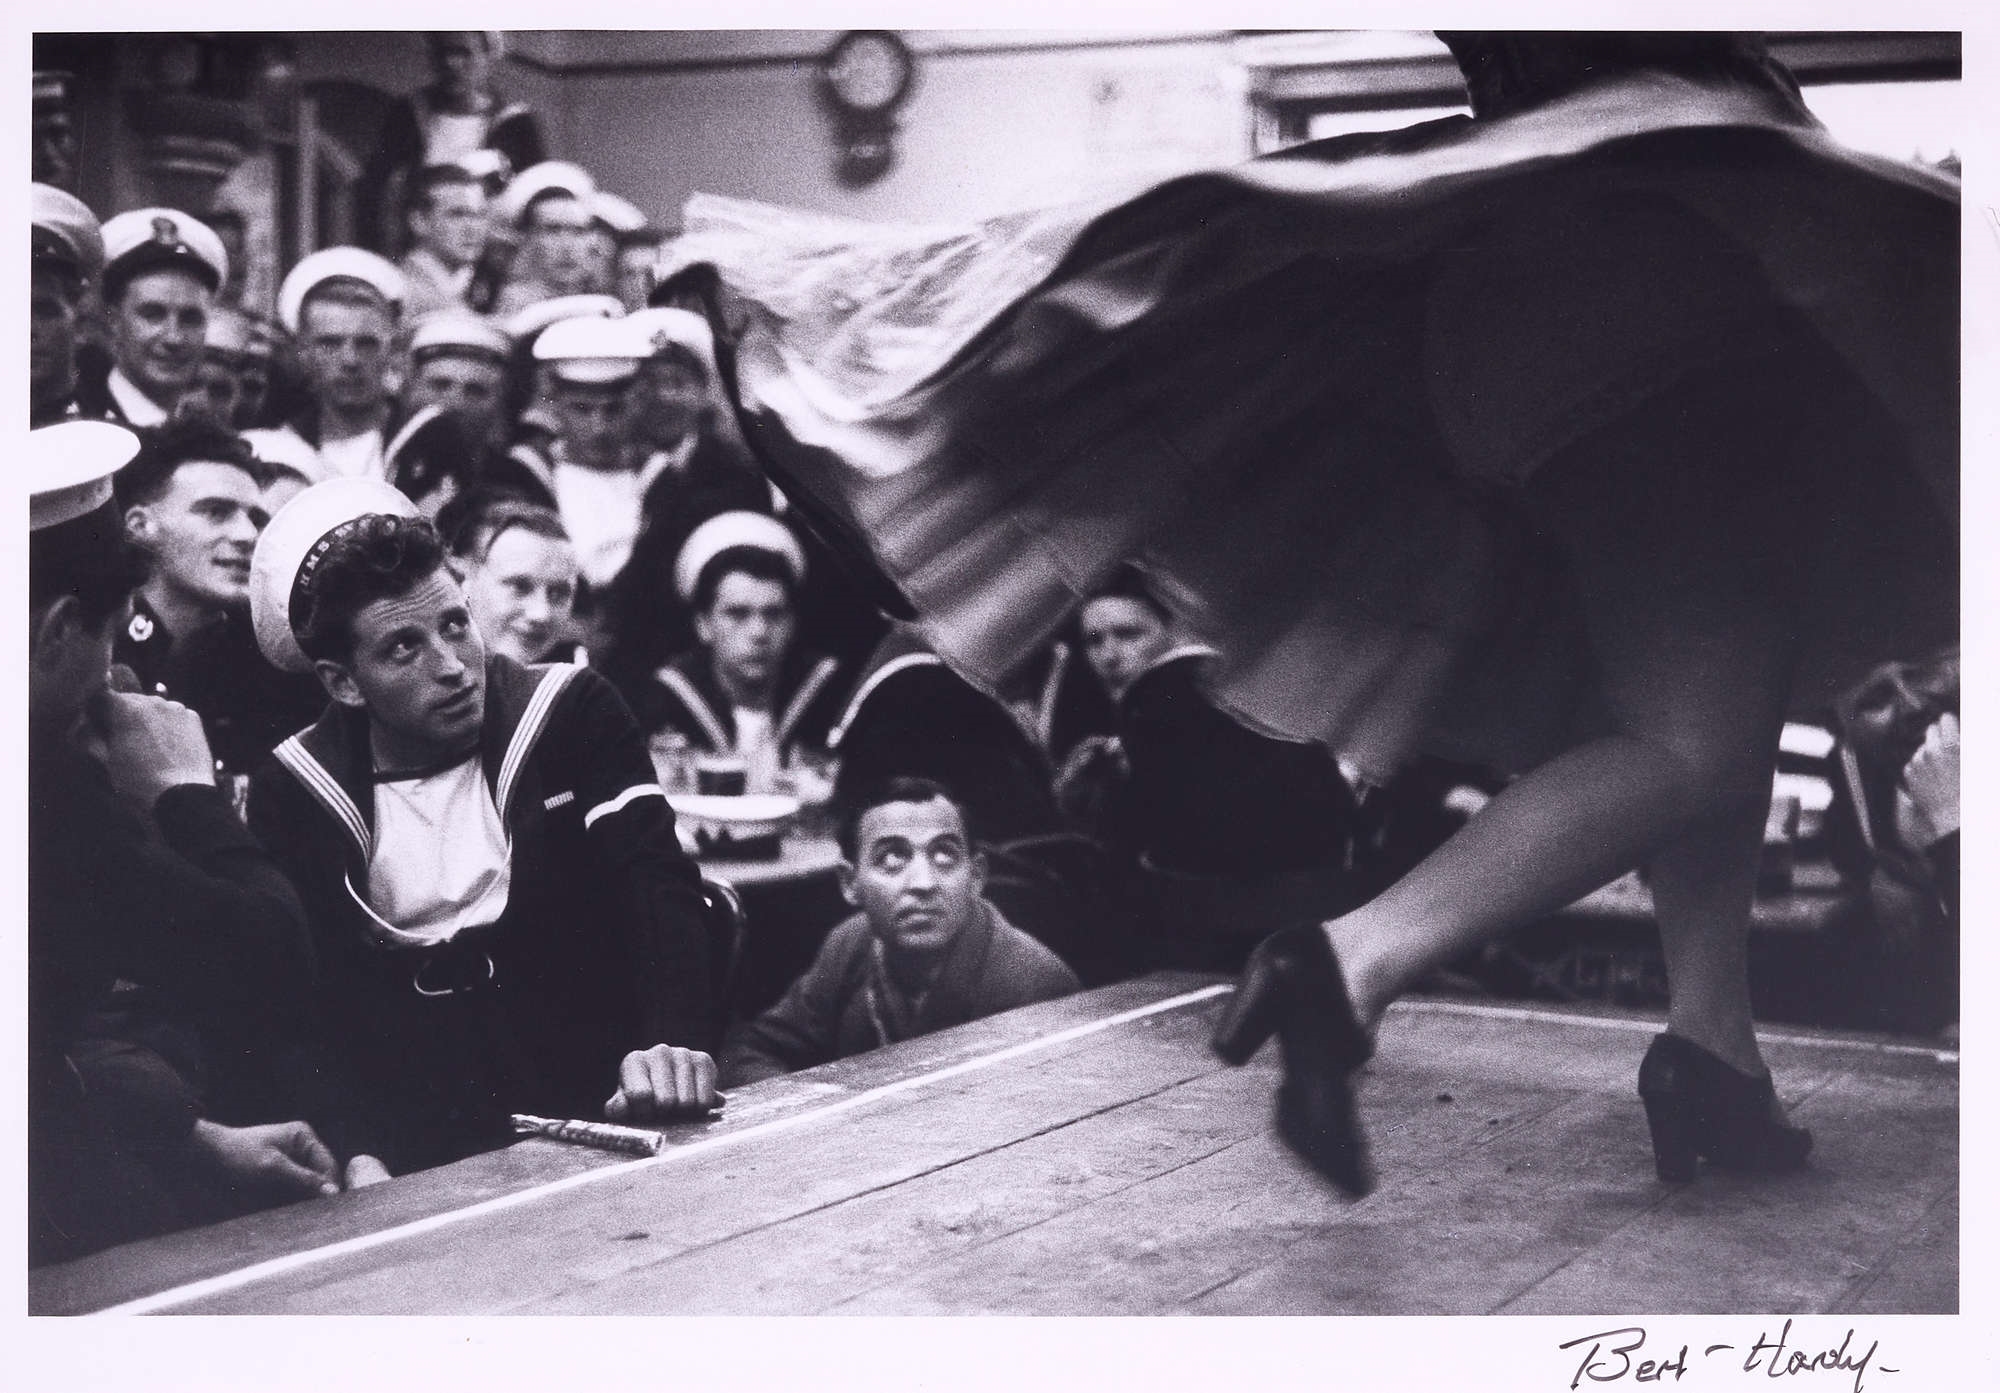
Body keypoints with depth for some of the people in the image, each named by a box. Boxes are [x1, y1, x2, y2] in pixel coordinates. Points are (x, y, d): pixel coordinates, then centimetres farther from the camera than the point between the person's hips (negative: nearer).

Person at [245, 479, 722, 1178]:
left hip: (591, 1112, -2)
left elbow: (655, 884, -9)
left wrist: (676, 1042, -28)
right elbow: (303, 1002, 0)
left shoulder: (571, 712, 3)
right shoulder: (293, 792, 5)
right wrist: (361, 1158, -18)